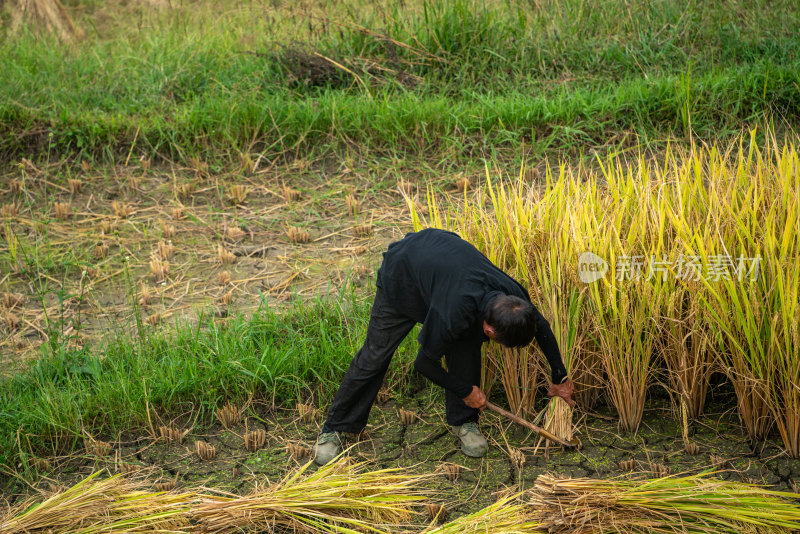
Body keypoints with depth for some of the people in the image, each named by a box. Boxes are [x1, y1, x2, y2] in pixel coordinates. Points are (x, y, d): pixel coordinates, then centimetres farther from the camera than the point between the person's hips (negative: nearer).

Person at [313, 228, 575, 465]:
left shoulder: (515, 297, -27)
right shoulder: (453, 315, -44)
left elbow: (542, 329, -1)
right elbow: (424, 362, -25)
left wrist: (560, 378, 9)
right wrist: (466, 391, -12)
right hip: (401, 270, -5)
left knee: (465, 350, -9)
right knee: (375, 355, -2)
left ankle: (464, 422, 11)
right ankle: (334, 428, 12)